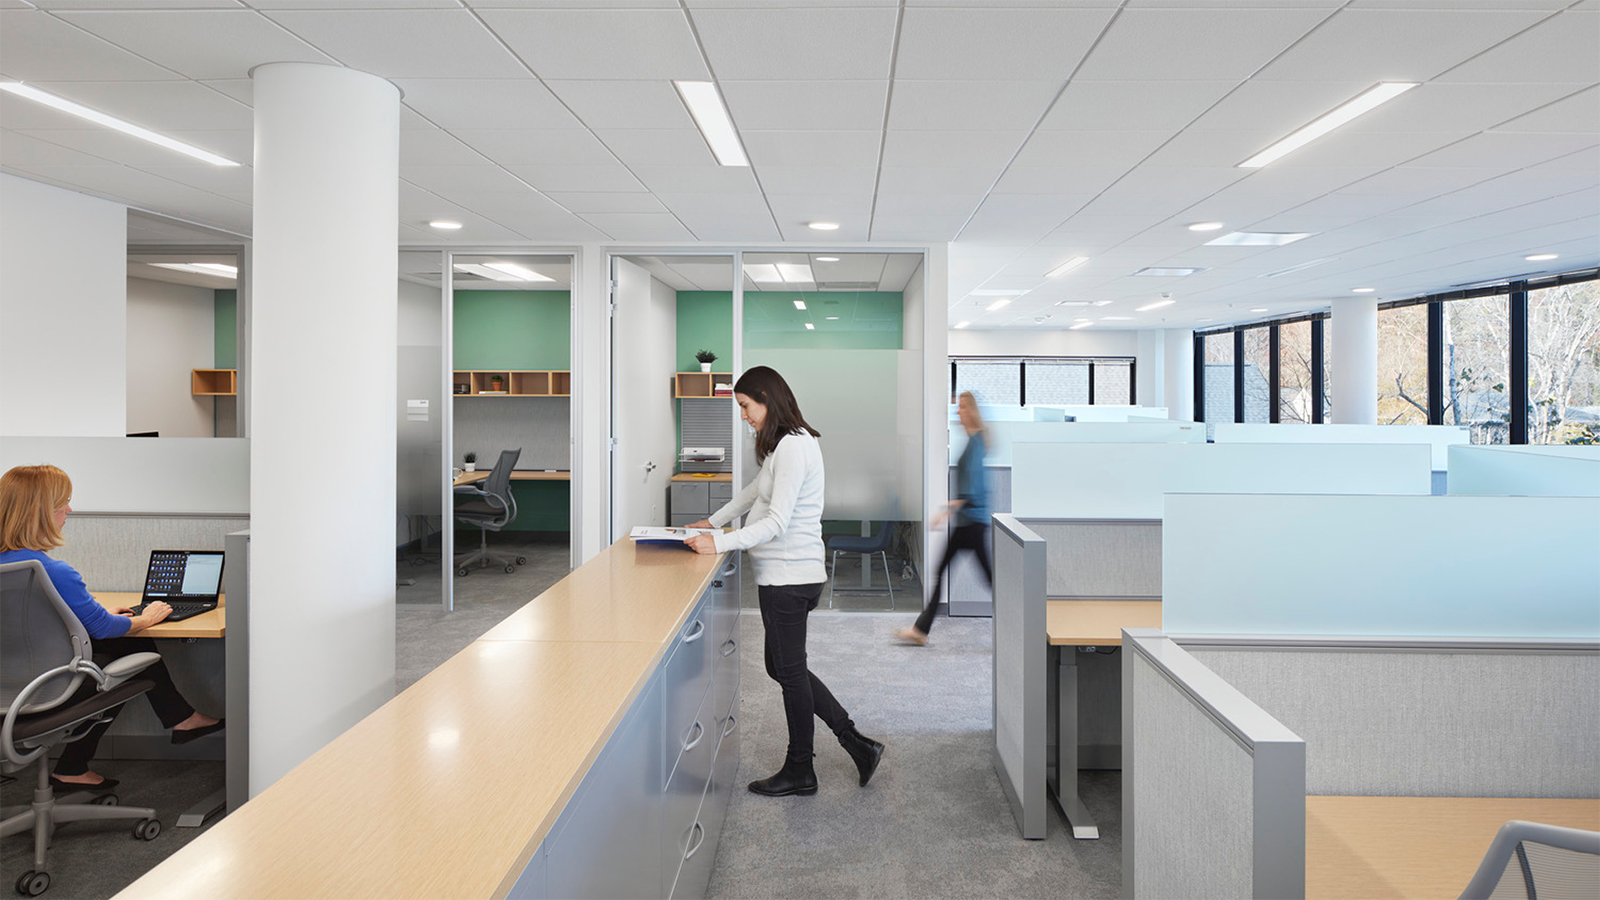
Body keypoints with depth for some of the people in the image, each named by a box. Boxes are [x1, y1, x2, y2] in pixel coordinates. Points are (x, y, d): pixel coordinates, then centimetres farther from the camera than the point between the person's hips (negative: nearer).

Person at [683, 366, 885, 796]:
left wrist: (721, 543, -22)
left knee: (789, 671, 3)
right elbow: (756, 491, 27)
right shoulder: (789, 442, 14)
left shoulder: (793, 447, -18)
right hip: (787, 575, 10)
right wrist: (713, 522, 26)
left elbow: (777, 522, -23)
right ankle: (857, 744, 22)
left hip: (789, 577, -10)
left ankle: (799, 772, 20)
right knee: (783, 668, 17)